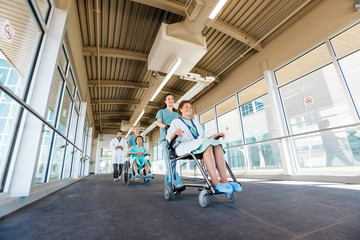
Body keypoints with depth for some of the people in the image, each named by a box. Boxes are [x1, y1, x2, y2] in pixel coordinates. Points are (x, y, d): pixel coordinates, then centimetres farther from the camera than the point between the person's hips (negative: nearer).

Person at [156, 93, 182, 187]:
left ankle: (168, 182, 9)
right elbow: (158, 122, 0)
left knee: (173, 160, -2)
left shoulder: (177, 114, 29)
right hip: (166, 138, -4)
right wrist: (166, 126, -22)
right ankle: (177, 183, -20)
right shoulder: (161, 112, 18)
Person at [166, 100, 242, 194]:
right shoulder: (176, 122, 17)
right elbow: (170, 138, -1)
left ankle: (224, 181, -40)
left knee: (217, 145, -28)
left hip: (200, 145, 5)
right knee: (207, 144, -35)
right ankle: (216, 183, -43)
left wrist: (214, 135, 7)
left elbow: (203, 137, 26)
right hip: (184, 146, -5)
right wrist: (175, 132, -25)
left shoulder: (196, 123, 33)